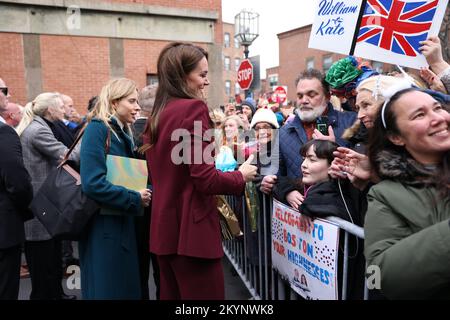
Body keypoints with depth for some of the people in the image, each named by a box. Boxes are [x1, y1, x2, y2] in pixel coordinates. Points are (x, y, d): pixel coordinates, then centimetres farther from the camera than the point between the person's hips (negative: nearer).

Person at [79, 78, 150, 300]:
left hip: (123, 222, 8)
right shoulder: (97, 129, -14)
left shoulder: (123, 132, 11)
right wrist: (134, 200, -17)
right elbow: (92, 183, -25)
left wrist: (144, 192, -4)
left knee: (128, 286, 17)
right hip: (103, 225, -8)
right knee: (106, 289, 4)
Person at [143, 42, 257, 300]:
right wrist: (241, 176, -2)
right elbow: (205, 179, -20)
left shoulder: (158, 114, 11)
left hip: (165, 229, 9)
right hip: (192, 229, -9)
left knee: (173, 294, 20)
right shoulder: (193, 108, -14)